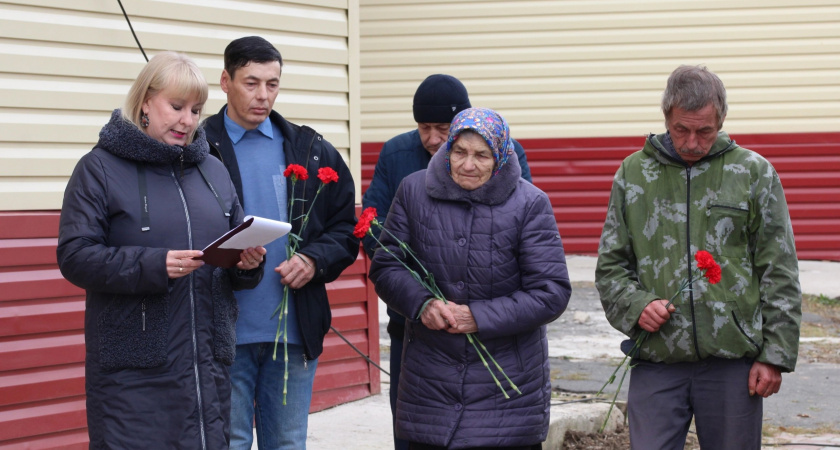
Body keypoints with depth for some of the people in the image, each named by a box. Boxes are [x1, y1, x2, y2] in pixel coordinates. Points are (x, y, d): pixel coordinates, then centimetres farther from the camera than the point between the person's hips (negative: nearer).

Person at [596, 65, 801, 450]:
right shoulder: (633, 173, 9)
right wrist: (636, 305, -8)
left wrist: (776, 356, -2)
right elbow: (610, 265, 13)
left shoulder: (754, 172, 5)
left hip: (734, 362, -1)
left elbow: (780, 273, 4)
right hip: (656, 362, 1)